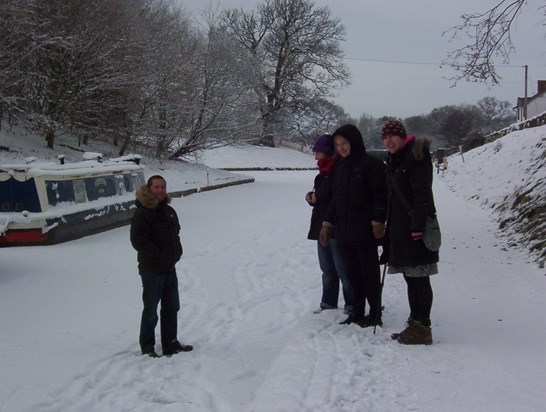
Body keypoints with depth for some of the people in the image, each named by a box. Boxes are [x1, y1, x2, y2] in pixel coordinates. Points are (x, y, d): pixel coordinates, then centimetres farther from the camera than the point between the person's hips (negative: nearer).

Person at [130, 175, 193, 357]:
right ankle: (147, 348, 13)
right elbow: (138, 240, -21)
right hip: (152, 270, -8)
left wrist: (176, 252, 6)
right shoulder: (142, 213, -14)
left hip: (170, 268, 8)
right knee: (151, 311, 1)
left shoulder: (169, 211, 11)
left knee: (171, 308, 15)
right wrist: (161, 256, -21)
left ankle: (170, 344, 26)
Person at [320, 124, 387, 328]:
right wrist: (327, 223, 16)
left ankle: (375, 315, 7)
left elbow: (380, 194, -12)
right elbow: (336, 197, 19)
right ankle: (357, 313, 18)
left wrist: (378, 221, -17)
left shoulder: (371, 164, -8)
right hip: (344, 229, 7)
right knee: (353, 272, 11)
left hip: (365, 229, -7)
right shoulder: (341, 166, 15)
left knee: (369, 272, 0)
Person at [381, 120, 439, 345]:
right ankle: (415, 324, 19)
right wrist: (389, 226, 18)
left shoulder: (416, 155, -10)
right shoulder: (393, 160, 18)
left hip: (415, 227, -9)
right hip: (400, 228, 9)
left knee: (419, 278, -6)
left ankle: (422, 328, -2)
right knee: (411, 278, 13)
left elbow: (422, 193, -18)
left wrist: (417, 226, -23)